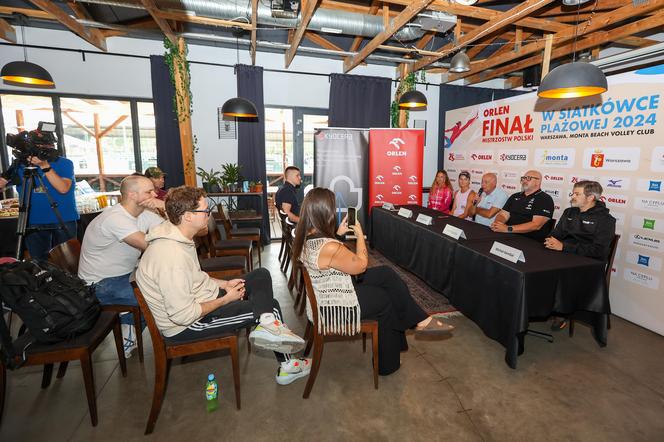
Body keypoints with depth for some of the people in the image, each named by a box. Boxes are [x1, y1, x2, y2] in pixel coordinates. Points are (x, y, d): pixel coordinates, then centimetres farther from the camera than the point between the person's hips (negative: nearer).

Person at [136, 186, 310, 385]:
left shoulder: (179, 239, 0)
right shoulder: (171, 256, -31)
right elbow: (183, 315, -30)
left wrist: (224, 284, 1)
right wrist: (225, 299, -17)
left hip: (199, 300, 9)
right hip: (185, 326, -9)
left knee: (261, 275, 7)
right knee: (271, 305, -5)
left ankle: (266, 325, -7)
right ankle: (286, 366, 13)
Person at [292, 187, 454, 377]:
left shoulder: (304, 237, -6)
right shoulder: (330, 247, -33)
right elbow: (361, 265, -18)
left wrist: (338, 233, 2)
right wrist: (360, 235, -7)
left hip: (324, 294, 8)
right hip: (335, 307, -8)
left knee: (386, 274, 8)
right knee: (386, 299, 15)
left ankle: (420, 320, 21)